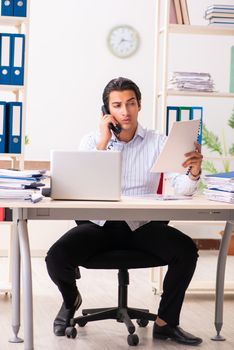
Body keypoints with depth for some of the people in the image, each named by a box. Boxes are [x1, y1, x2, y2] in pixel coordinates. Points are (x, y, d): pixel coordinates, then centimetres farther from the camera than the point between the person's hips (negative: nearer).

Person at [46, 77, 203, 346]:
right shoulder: (92, 140, 3)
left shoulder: (157, 142, 1)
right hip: (99, 224, 0)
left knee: (186, 250, -25)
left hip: (142, 225, 1)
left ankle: (166, 322, -4)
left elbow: (182, 188, -10)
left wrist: (193, 173, -34)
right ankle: (71, 300, 12)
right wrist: (103, 143, -16)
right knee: (57, 257, -25)